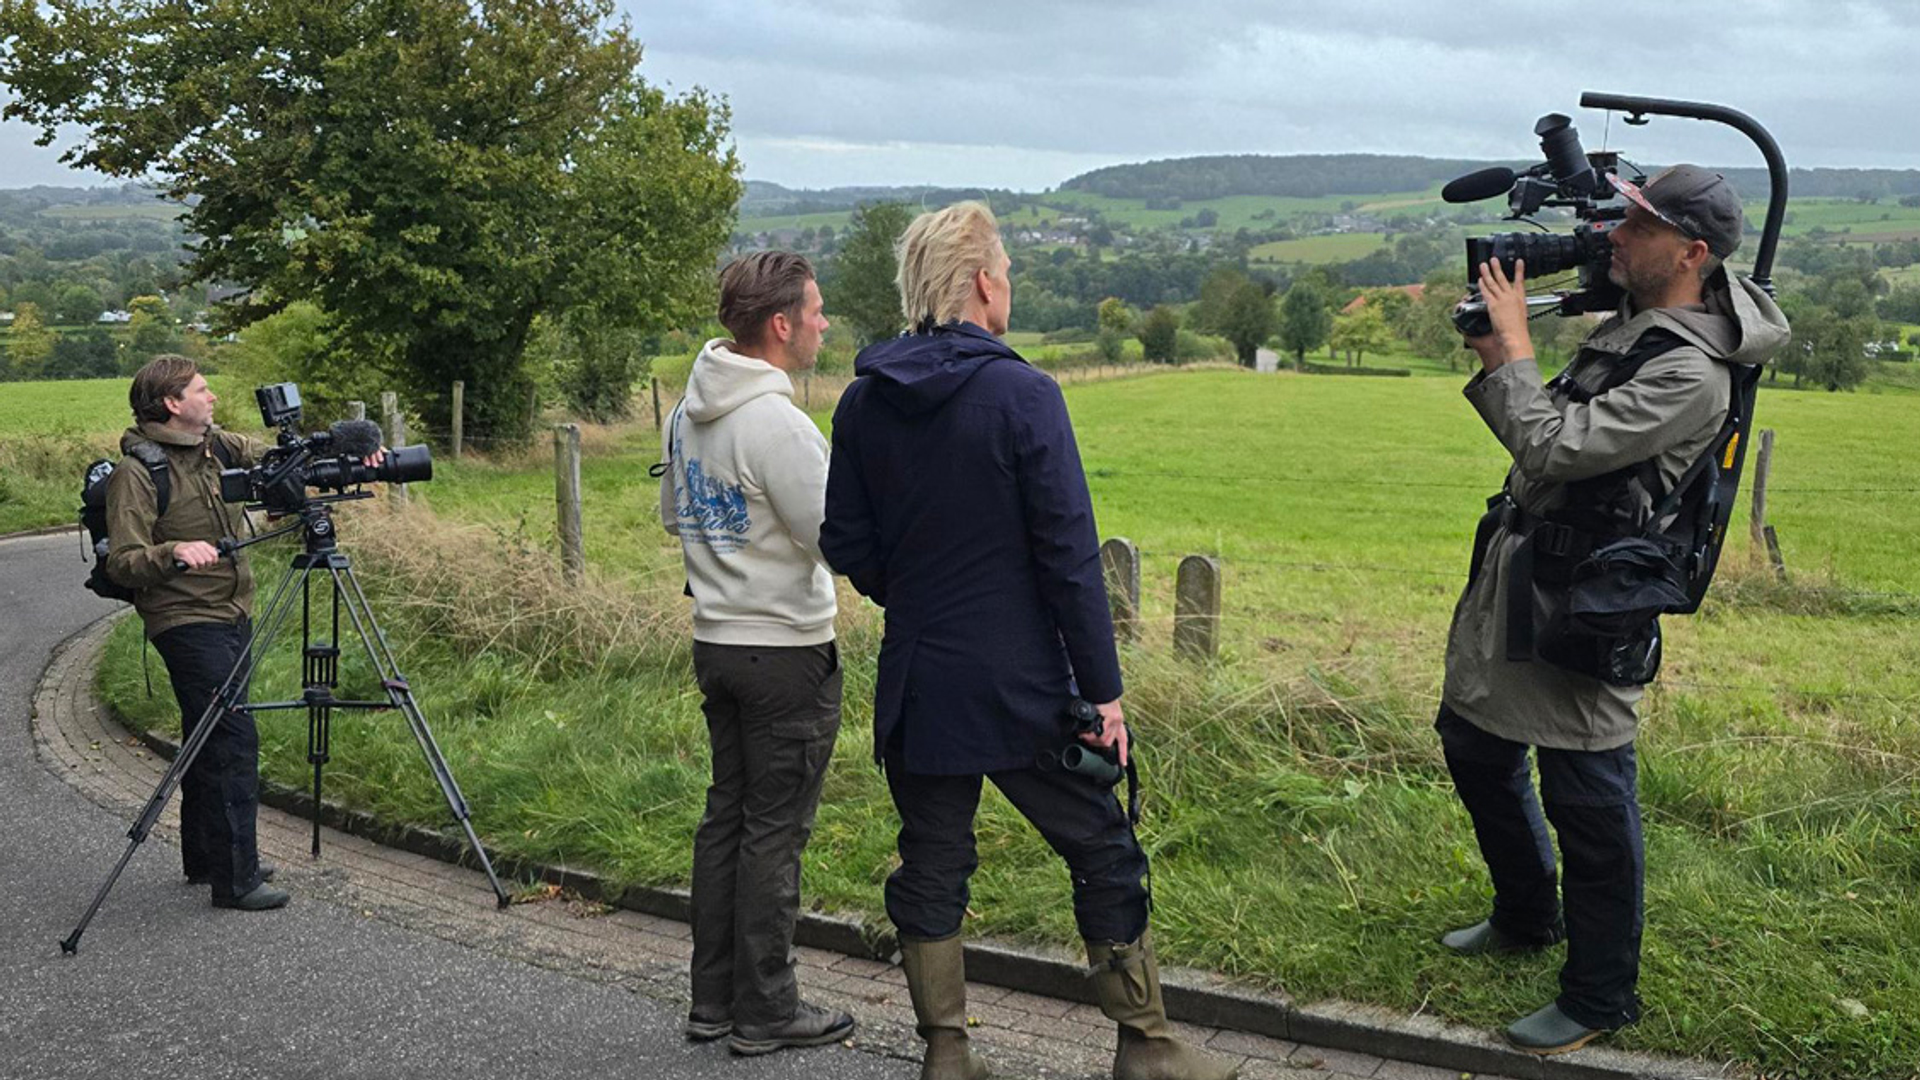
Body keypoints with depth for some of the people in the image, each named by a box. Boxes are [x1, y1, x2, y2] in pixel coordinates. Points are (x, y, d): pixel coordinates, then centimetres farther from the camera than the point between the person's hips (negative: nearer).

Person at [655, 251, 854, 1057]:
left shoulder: (690, 409, 8)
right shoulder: (775, 421, -21)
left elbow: (673, 512, 21)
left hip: (716, 642, 9)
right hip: (787, 651, -9)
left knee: (726, 816, 15)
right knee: (774, 832, 1)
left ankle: (714, 998, 24)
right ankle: (766, 1013, 11)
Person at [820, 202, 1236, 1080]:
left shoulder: (863, 402, 1)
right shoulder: (1023, 396, -14)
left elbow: (845, 545, 5)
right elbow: (1069, 554, -15)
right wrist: (1101, 687, -10)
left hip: (916, 685, 5)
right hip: (1019, 686, -4)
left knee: (931, 868, 14)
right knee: (1103, 853, 11)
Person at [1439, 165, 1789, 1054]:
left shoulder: (1690, 372, -22)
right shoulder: (1627, 323, 8)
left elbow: (1552, 449, -26)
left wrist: (1513, 342, -17)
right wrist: (1496, 364, 2)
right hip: (1516, 571, 10)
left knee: (1587, 799, 1)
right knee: (1474, 746, 21)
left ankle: (1600, 998, 18)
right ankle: (1527, 918, 42)